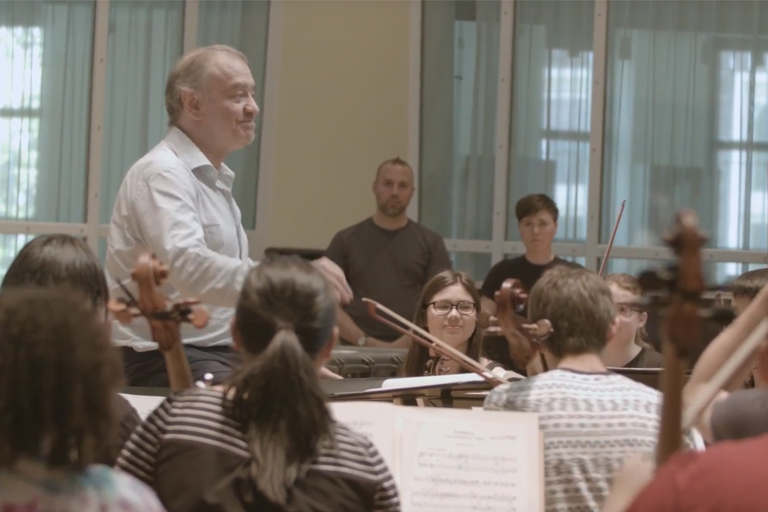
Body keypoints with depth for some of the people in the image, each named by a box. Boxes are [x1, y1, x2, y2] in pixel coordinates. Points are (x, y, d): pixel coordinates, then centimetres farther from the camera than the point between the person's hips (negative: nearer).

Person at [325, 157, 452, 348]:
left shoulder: (430, 243, 10)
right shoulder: (346, 240, 10)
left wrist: (404, 344, -8)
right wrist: (364, 342, -7)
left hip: (411, 351, 0)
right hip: (357, 349, 0)